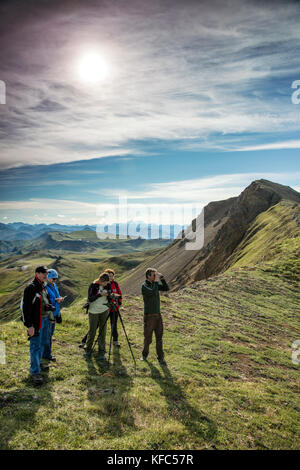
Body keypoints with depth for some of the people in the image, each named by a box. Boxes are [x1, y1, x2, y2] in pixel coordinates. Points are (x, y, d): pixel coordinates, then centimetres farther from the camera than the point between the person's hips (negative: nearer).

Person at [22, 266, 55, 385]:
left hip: (45, 319, 9)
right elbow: (25, 308, -19)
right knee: (35, 346, -2)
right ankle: (35, 372, 7)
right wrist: (29, 326, -21)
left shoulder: (43, 287, 10)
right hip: (36, 322, -9)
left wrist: (49, 306, 7)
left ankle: (37, 364, 36)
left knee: (42, 343, 20)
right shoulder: (30, 288, -18)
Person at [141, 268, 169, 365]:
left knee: (159, 337, 8)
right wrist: (156, 281, -22)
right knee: (148, 337, 7)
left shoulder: (155, 284, 6)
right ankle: (145, 354, 28)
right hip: (149, 316, -6)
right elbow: (153, 292, -30)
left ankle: (161, 358, 15)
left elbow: (166, 288, 4)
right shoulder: (144, 286, -14)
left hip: (158, 315, 6)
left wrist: (162, 278, -6)